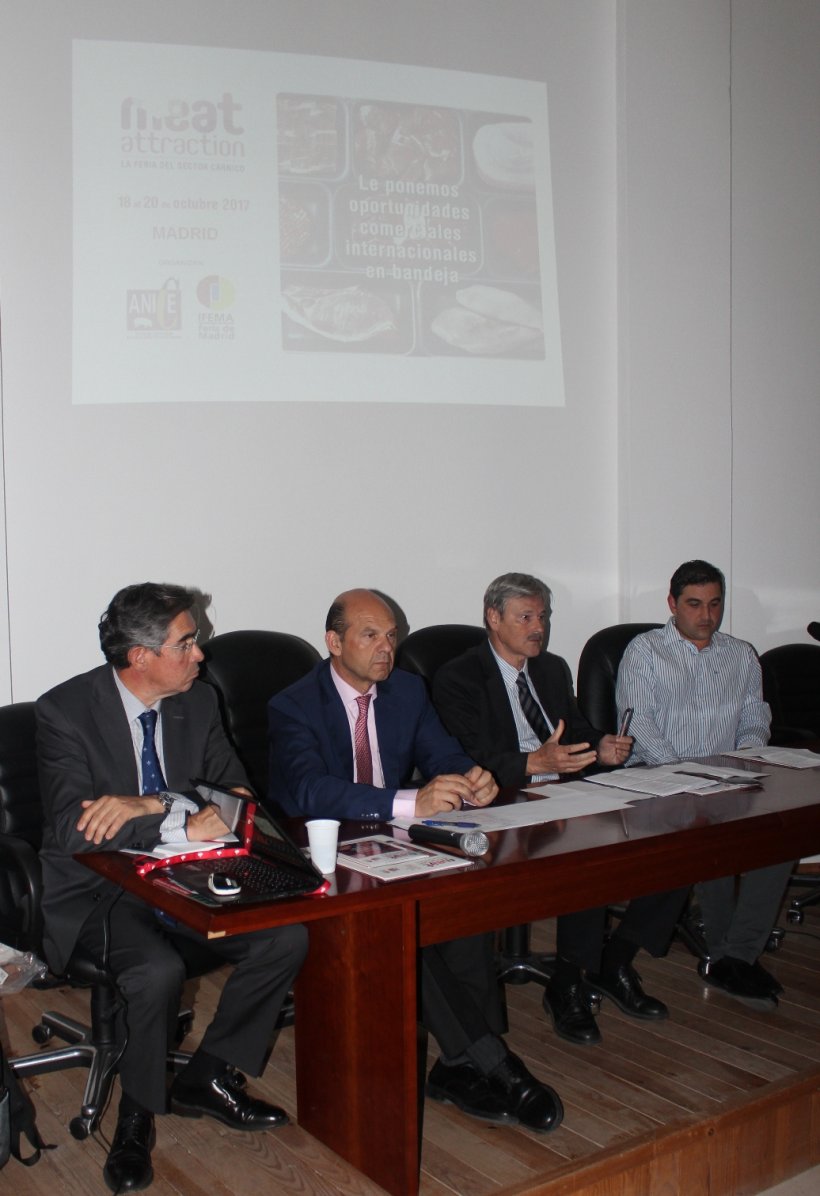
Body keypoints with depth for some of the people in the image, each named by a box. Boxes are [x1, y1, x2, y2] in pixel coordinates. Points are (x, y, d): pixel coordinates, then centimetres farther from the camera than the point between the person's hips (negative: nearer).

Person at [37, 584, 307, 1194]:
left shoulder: (198, 700, 2)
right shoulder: (66, 710, -14)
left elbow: (237, 794, -1)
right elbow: (73, 829, -24)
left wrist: (151, 804, -19)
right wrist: (182, 825, -31)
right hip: (100, 889, -5)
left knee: (288, 937, -16)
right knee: (158, 970, -33)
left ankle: (207, 1077, 5)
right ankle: (137, 1114, -3)